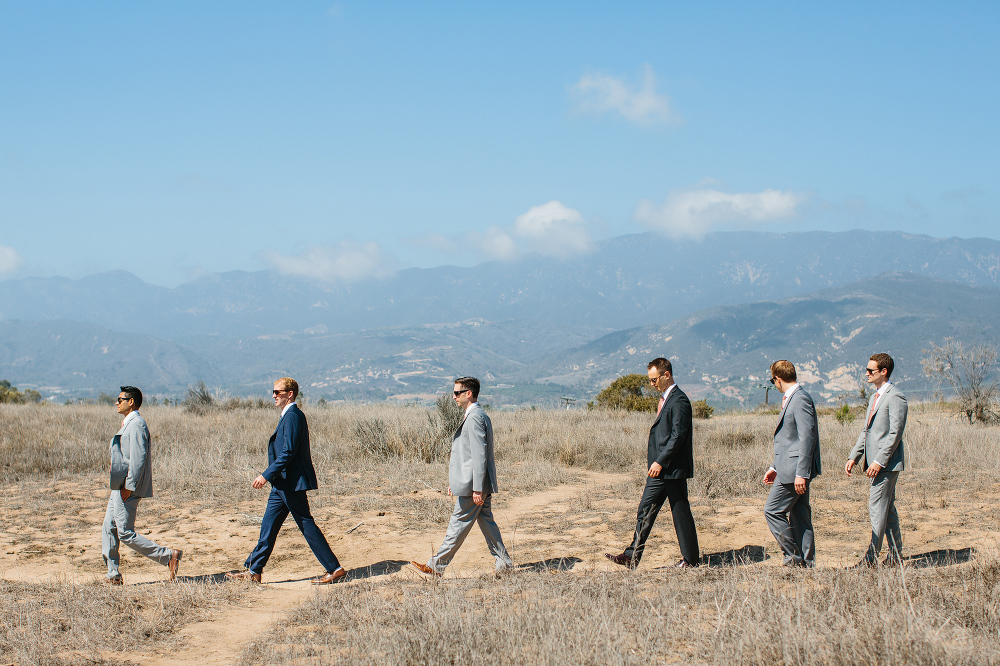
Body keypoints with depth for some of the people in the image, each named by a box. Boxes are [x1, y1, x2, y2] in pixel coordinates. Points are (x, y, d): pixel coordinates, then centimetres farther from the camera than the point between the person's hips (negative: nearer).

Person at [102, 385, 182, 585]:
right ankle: (113, 575, 13)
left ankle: (168, 556, -6)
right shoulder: (128, 424, 18)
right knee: (109, 529, 9)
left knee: (126, 533, -8)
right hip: (119, 487, 11)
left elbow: (138, 457, -22)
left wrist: (129, 486, -23)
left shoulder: (136, 424, -15)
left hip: (128, 489, -11)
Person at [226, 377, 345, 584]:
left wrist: (267, 475, -21)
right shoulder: (288, 416, 15)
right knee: (268, 527, 11)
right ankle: (252, 571, 17)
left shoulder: (293, 416, -17)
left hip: (292, 484, -10)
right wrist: (270, 475, 21)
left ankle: (335, 569, 1)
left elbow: (288, 452, -23)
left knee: (307, 526, -4)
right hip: (282, 485, 10)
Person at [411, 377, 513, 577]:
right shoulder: (478, 416, 16)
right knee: (487, 522, 11)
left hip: (472, 485, -10)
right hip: (480, 485, 10)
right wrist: (454, 481, 24)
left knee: (458, 524, -3)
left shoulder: (475, 418, -16)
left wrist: (477, 489, -22)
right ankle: (504, 564, 12)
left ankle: (436, 566, 3)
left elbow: (479, 456, -21)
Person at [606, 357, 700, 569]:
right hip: (660, 471, 10)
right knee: (645, 511, 7)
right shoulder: (665, 400, 16)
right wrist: (653, 463, 16)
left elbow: (678, 435, -20)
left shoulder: (679, 401, -15)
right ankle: (632, 556, 7)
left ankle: (690, 559, 11)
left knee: (681, 513, 1)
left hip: (673, 469, -10)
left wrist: (660, 462, -20)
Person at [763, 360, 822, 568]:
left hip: (794, 469, -10)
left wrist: (801, 473, -24)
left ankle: (793, 558, -1)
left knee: (773, 511, -6)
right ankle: (807, 563, 12)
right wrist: (775, 467, 23)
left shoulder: (800, 399, -16)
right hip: (794, 469, 10)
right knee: (799, 515, 10)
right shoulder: (790, 399, 17)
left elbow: (807, 437, -22)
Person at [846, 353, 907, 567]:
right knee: (887, 508, 12)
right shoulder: (875, 397, 19)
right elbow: (866, 431, 23)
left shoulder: (895, 397, -13)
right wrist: (854, 457, 14)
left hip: (886, 463, -10)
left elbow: (895, 433, -18)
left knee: (877, 507, -9)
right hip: (876, 462, 10)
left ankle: (871, 557, -8)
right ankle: (895, 555, 16)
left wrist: (879, 461, -22)